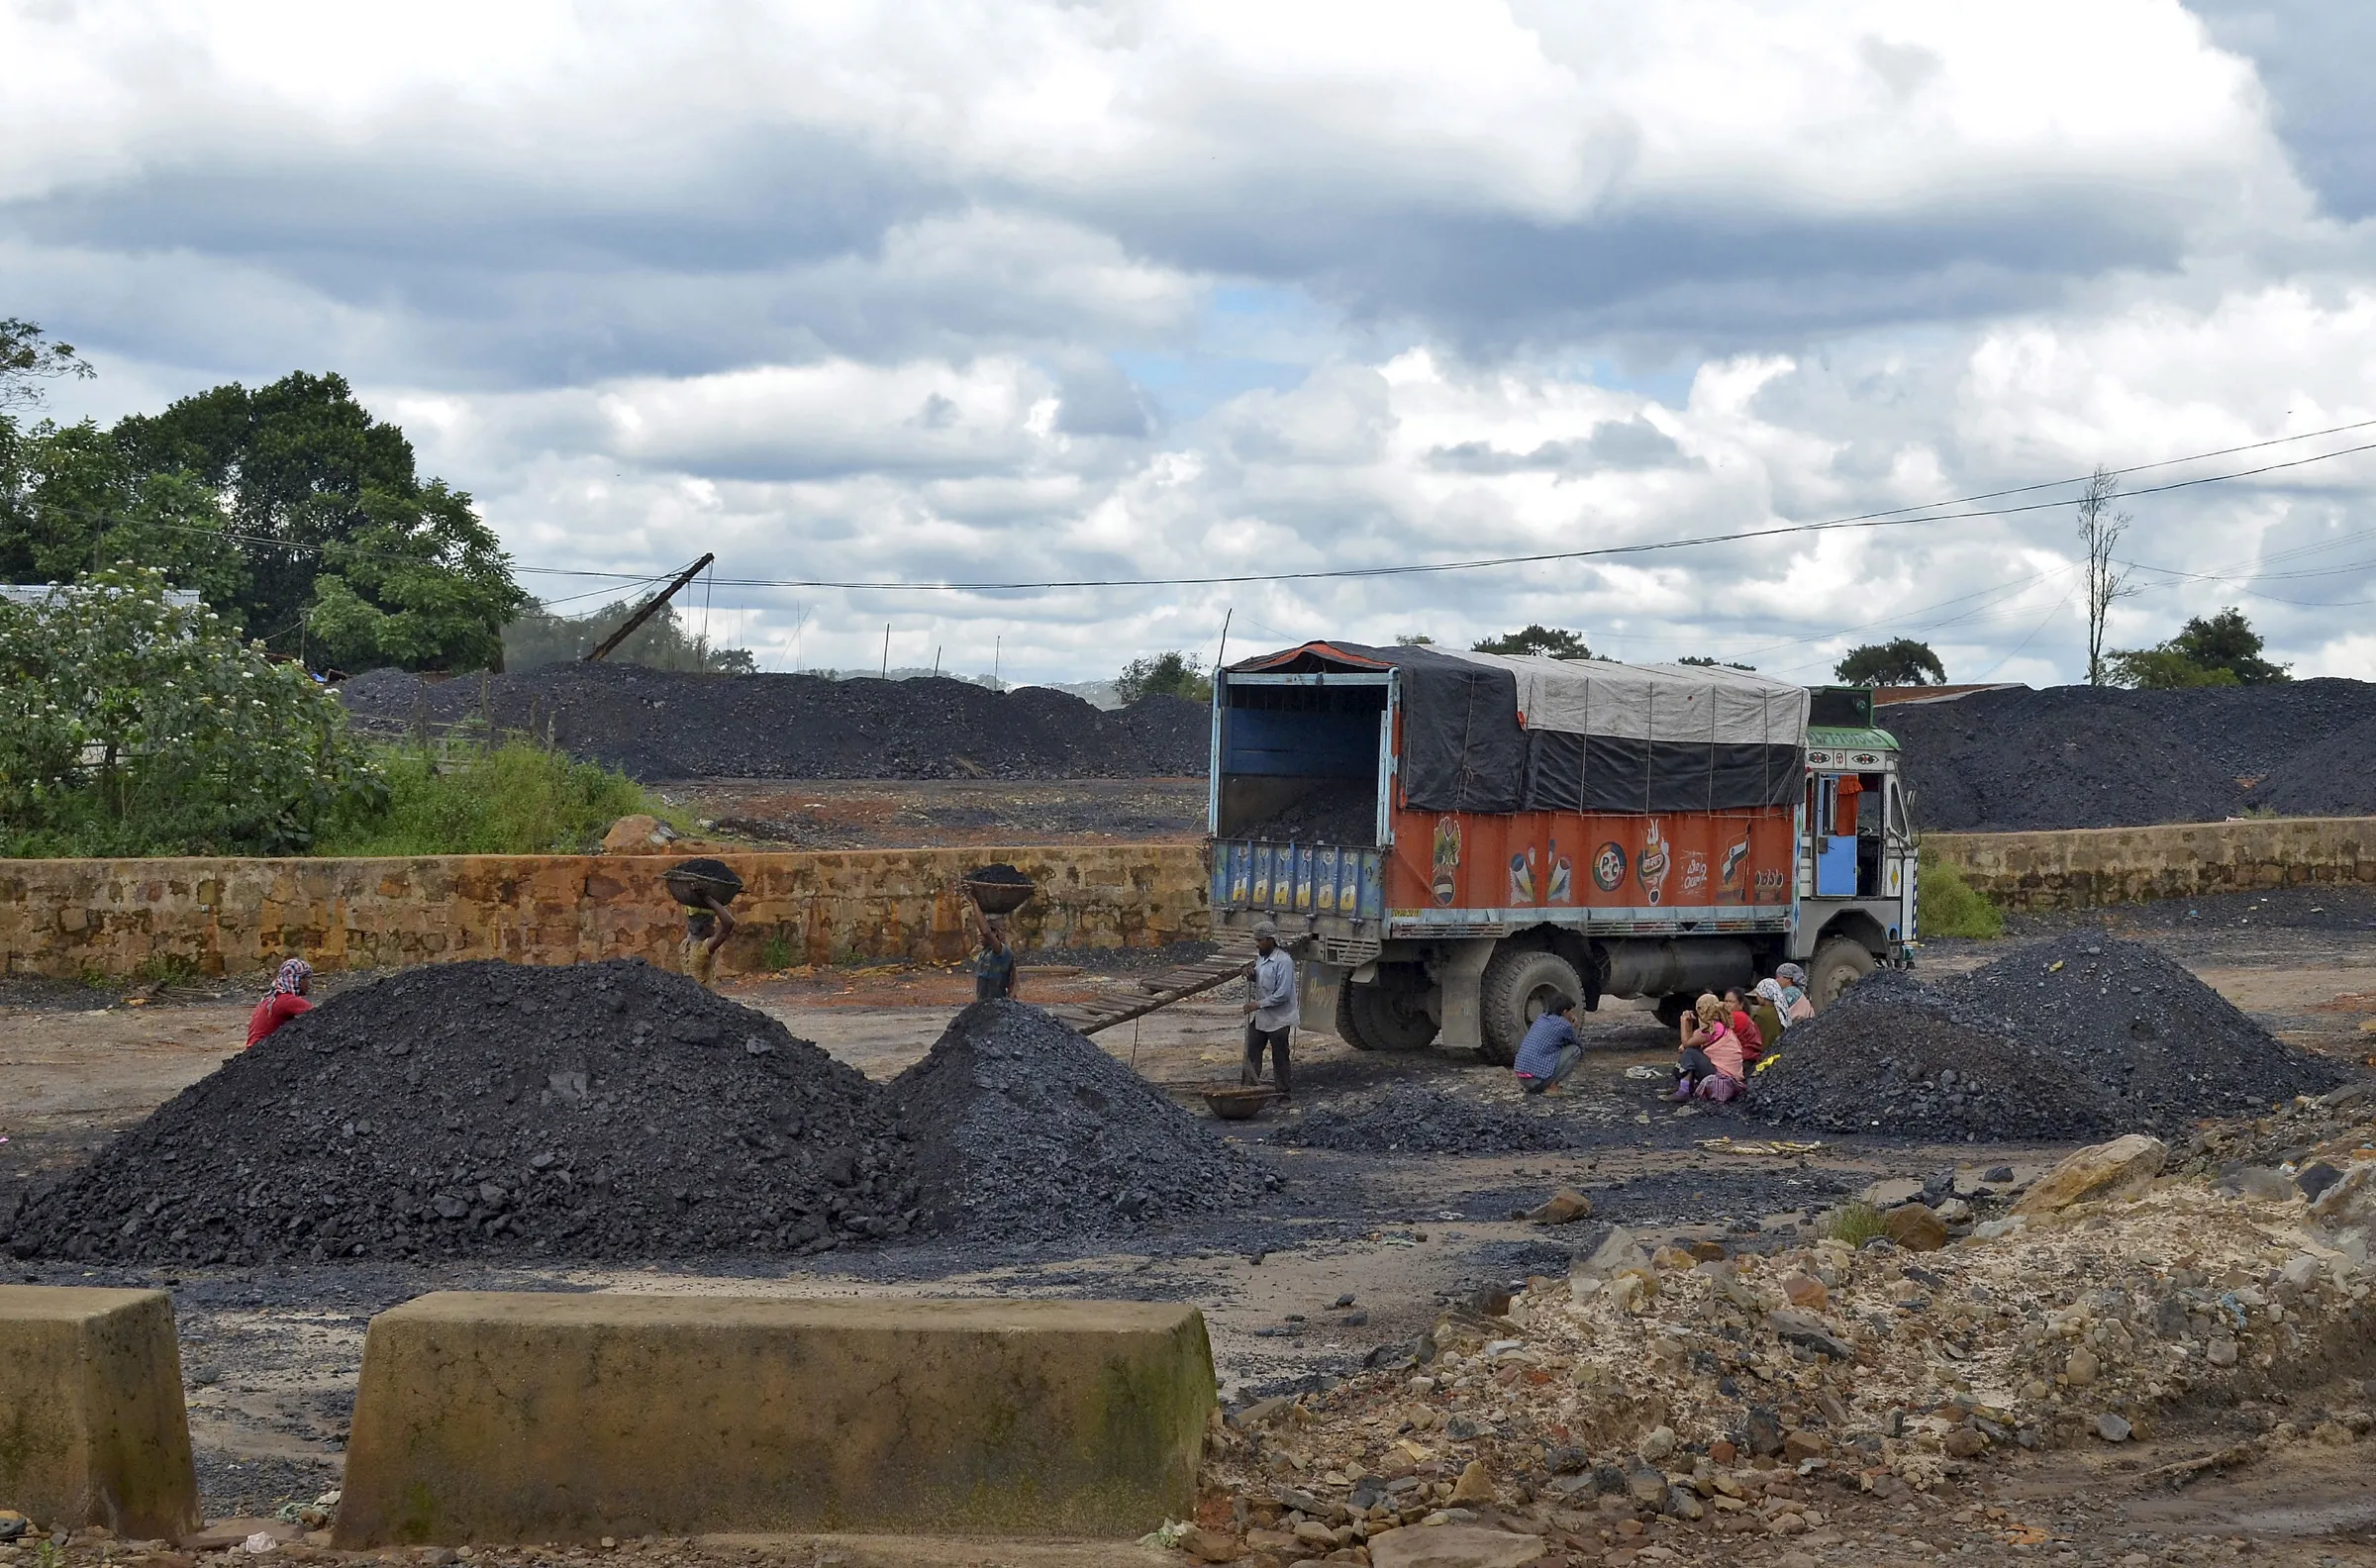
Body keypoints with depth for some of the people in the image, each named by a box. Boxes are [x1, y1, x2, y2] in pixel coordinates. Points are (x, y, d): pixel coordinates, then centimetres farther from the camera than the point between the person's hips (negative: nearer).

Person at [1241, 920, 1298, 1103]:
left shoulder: (1283, 961, -20)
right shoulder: (1260, 957, 7)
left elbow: (1282, 994, -23)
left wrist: (1258, 1004, -21)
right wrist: (1251, 976, -2)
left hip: (1278, 1019, -8)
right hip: (1259, 1017, 8)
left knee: (1279, 1058, 3)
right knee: (1252, 1053, 7)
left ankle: (1285, 1093, 15)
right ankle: (1249, 1087, 13)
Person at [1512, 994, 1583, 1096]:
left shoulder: (1541, 1019, 17)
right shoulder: (1564, 1025, -6)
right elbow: (1580, 1045, 12)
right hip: (1537, 1079, -8)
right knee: (1575, 1050, 2)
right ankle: (1552, 1086, -3)